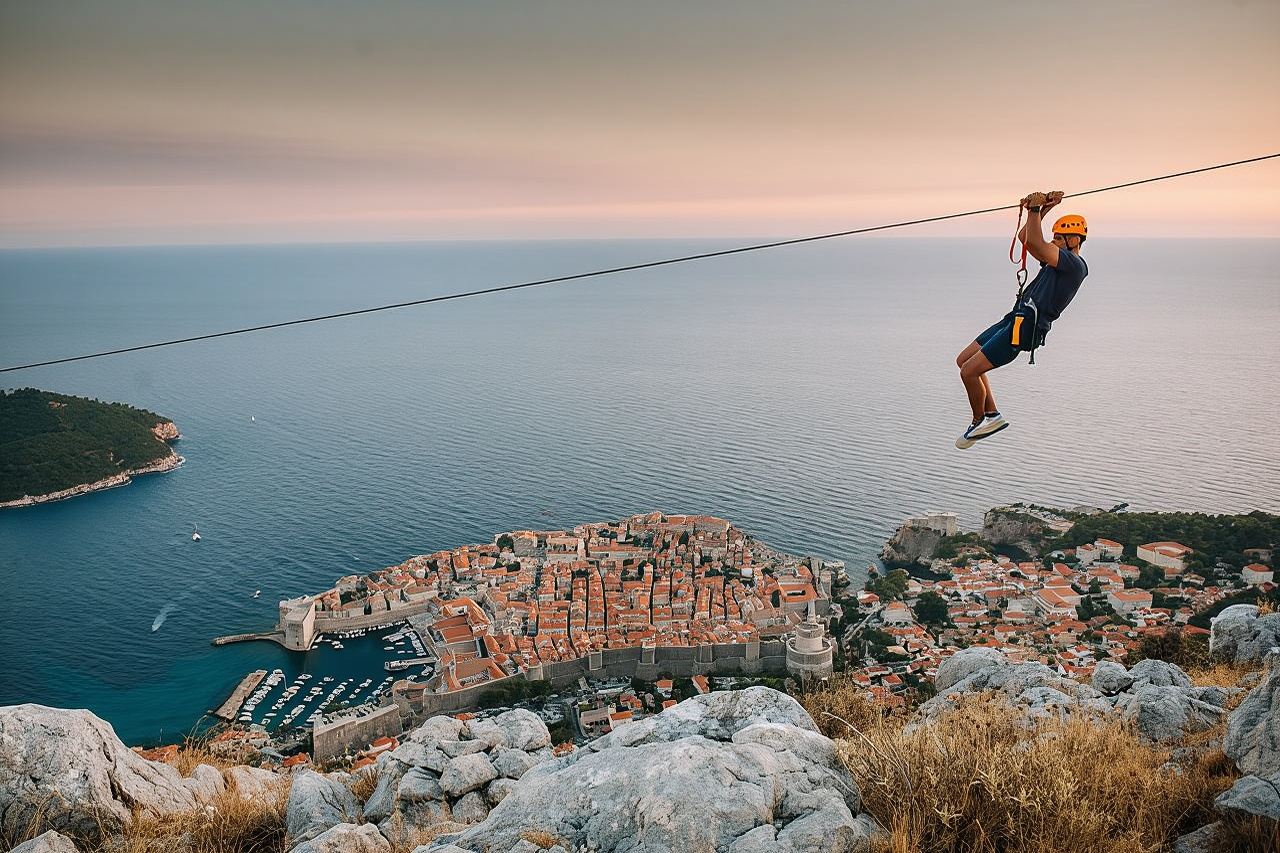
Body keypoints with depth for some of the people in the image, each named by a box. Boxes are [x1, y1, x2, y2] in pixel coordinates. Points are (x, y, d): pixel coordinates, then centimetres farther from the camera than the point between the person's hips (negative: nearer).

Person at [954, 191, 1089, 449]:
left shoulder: (1075, 265, -12)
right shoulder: (1058, 261, 18)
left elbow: (1036, 242, -23)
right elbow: (1024, 238, 22)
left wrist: (1035, 209, -14)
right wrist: (1040, 210, 11)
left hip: (1024, 327, -11)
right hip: (1016, 319, 11)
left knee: (969, 371, -12)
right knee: (964, 360, 13)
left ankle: (980, 422, 10)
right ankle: (992, 415, 15)